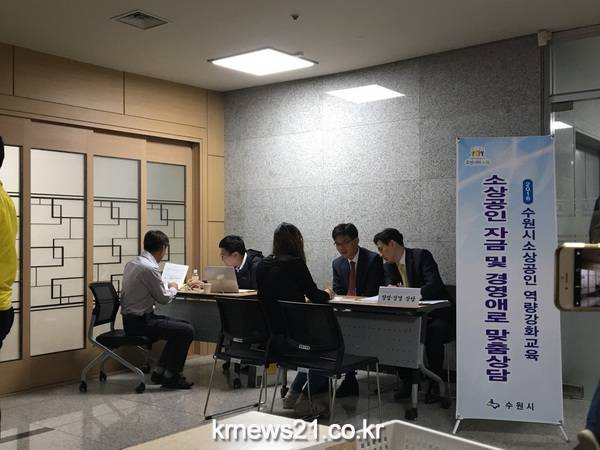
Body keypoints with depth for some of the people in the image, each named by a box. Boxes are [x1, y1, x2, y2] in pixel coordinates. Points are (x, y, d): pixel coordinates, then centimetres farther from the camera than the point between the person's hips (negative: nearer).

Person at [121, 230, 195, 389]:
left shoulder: (132, 263, 9)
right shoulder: (150, 268, -20)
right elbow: (164, 298, -11)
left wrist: (167, 287, 21)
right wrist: (173, 288, 8)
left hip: (131, 318, 10)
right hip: (140, 322, -10)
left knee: (182, 326, 14)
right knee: (186, 331, -12)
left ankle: (160, 371, 15)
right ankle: (170, 376, 2)